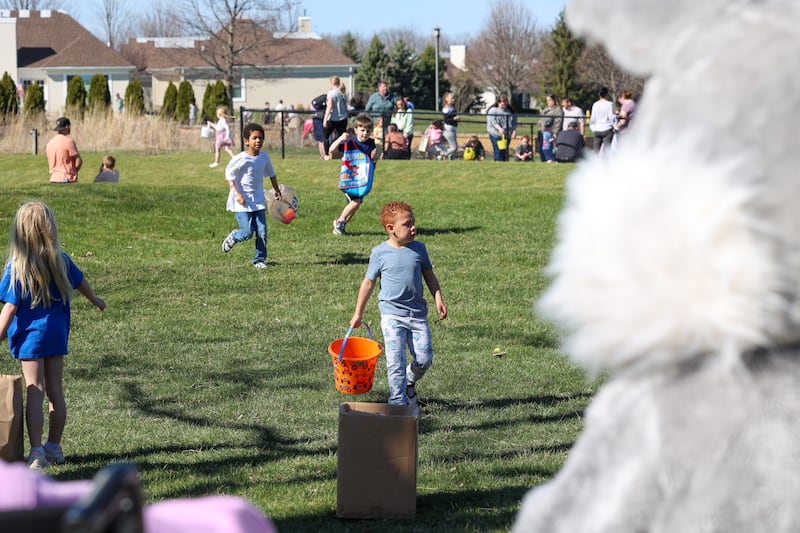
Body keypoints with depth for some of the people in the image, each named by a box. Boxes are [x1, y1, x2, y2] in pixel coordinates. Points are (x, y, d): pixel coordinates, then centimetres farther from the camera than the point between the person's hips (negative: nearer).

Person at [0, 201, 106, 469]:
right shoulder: (61, 261, -2)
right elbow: (81, 283, 17)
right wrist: (96, 301, 36)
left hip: (30, 336, -4)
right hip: (57, 333, 4)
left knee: (34, 393, -3)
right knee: (55, 391, 12)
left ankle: (36, 452, -9)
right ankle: (54, 447, 22)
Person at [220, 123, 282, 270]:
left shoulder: (264, 157, 2)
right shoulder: (240, 159, -16)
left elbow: (271, 174, 21)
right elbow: (229, 175, -10)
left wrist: (276, 190, 30)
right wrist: (237, 194, -18)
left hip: (259, 200, 5)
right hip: (242, 202, -5)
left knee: (262, 232, -2)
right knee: (247, 232, -11)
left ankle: (259, 259, 12)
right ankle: (232, 238, 21)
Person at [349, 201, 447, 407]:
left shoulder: (419, 248, 4)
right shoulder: (380, 253, -4)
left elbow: (429, 275, 16)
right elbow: (368, 282, 5)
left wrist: (438, 298, 4)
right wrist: (358, 313, 9)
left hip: (417, 313, 3)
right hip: (392, 314, -3)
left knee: (424, 358, -2)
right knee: (396, 361, -9)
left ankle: (410, 382, 28)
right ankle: (398, 401, -1)